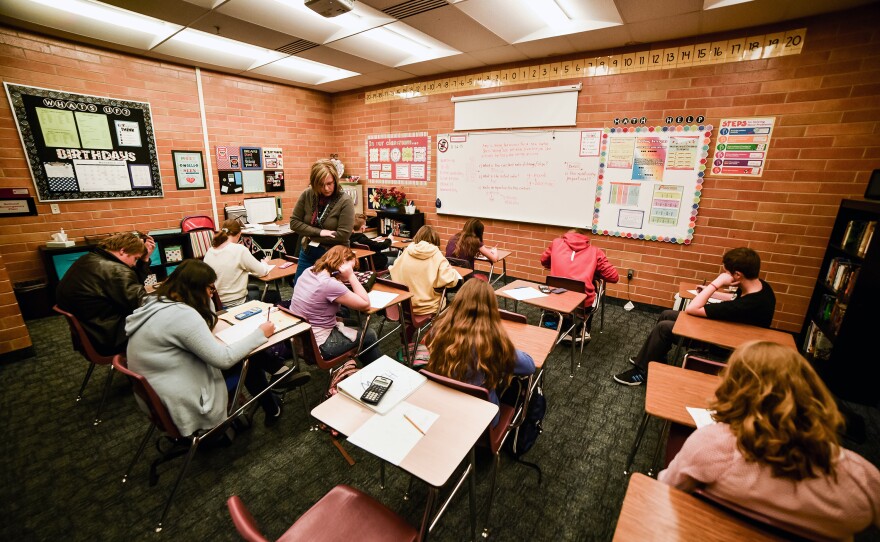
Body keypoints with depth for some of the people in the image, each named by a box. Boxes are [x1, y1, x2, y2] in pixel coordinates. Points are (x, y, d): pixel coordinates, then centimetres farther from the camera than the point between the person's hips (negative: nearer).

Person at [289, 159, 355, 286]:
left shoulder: (345, 201, -17)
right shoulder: (307, 195, -7)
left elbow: (343, 235, -20)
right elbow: (294, 222, -3)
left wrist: (311, 236, -14)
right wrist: (319, 232, -17)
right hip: (307, 253, 4)